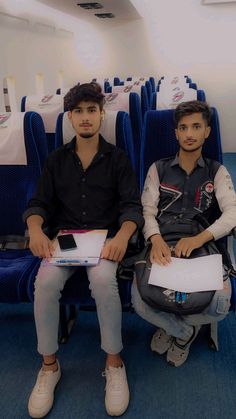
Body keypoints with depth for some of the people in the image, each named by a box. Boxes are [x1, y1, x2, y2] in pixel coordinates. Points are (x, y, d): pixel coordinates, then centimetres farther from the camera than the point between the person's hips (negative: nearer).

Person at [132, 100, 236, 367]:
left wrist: (200, 238, -22)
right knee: (140, 303, -26)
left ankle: (170, 326, 11)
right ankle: (186, 331, 10)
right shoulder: (158, 169, 13)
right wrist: (155, 238, -21)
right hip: (161, 246, 0)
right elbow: (147, 210, 3)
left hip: (202, 248, 0)